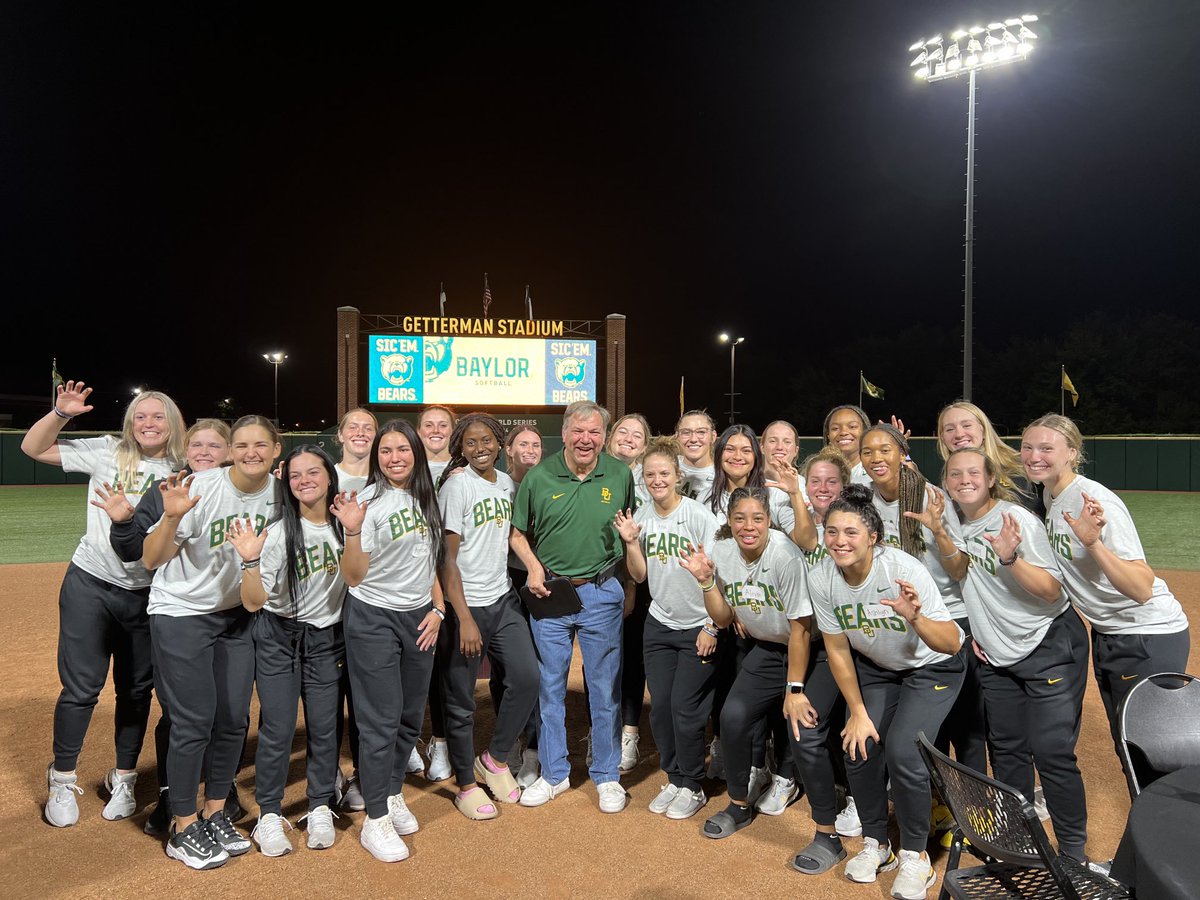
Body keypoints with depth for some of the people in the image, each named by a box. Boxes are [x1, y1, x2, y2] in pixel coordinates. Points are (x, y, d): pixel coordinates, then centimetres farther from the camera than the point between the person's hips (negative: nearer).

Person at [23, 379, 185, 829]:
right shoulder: (107, 452, -2)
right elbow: (33, 448, 0)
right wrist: (61, 412, -14)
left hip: (147, 595, 2)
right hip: (89, 586, -1)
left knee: (136, 690, 11)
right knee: (81, 687, 4)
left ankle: (123, 779, 29)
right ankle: (62, 780, 25)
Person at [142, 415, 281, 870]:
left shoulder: (279, 492, -7)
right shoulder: (201, 489, -21)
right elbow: (151, 560, -21)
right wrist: (172, 517, -38)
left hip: (238, 614, 5)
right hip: (182, 614, -5)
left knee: (234, 719, 9)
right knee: (194, 723, -2)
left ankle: (214, 814, 28)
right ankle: (183, 831, 16)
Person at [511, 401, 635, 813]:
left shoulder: (621, 475, -2)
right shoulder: (538, 477, -3)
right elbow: (518, 532, 8)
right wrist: (533, 567, -8)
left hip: (602, 593, 0)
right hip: (549, 592, 1)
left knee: (605, 687, 8)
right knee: (549, 686, 10)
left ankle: (607, 775, 26)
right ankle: (553, 773, 28)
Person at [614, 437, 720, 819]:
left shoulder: (699, 516, -14)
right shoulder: (641, 516, 1)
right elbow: (640, 575, 5)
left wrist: (711, 628, -12)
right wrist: (630, 542, -11)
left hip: (697, 628, -5)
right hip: (659, 625, 5)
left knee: (685, 709, -2)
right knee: (660, 707, 7)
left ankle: (692, 788, 18)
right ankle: (674, 779, 27)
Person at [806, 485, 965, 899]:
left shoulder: (905, 570, -32)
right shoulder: (821, 578, -20)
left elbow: (952, 644, -32)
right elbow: (838, 650, -8)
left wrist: (915, 618, -51)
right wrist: (858, 712, -5)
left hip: (931, 668, -4)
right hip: (874, 668, 4)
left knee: (902, 751, -20)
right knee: (859, 748, -11)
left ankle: (914, 856, 5)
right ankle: (876, 845, 16)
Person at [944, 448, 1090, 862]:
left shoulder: (1017, 519, -16)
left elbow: (1051, 591, -20)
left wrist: (1010, 558, -35)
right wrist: (965, 630, 8)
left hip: (1050, 648, -6)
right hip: (994, 657, 6)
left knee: (1051, 751, -6)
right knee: (1005, 749, 12)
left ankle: (1073, 851, 11)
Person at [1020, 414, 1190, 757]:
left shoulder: (1095, 501, -25)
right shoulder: (1049, 494, 0)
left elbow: (1143, 589, -33)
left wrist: (1093, 542, -45)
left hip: (1150, 637, -8)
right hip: (1105, 633, 9)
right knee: (1125, 743, 19)